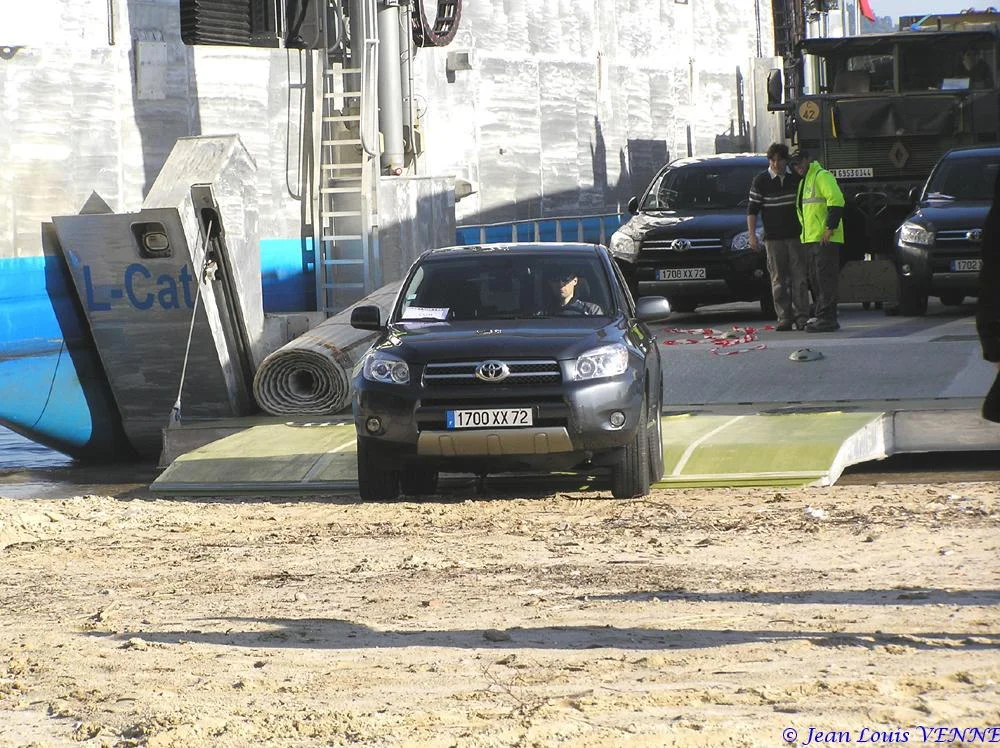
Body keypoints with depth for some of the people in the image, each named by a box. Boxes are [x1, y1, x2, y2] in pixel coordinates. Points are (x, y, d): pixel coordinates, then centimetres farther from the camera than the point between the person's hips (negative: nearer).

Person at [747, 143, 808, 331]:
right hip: (773, 238, -1)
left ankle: (801, 317, -1)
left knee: (800, 278, -3)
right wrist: (752, 235, -6)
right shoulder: (760, 181, 0)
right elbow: (752, 209, 2)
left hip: (796, 236, 1)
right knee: (778, 280, -1)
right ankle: (784, 318, 2)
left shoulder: (796, 177, 5)